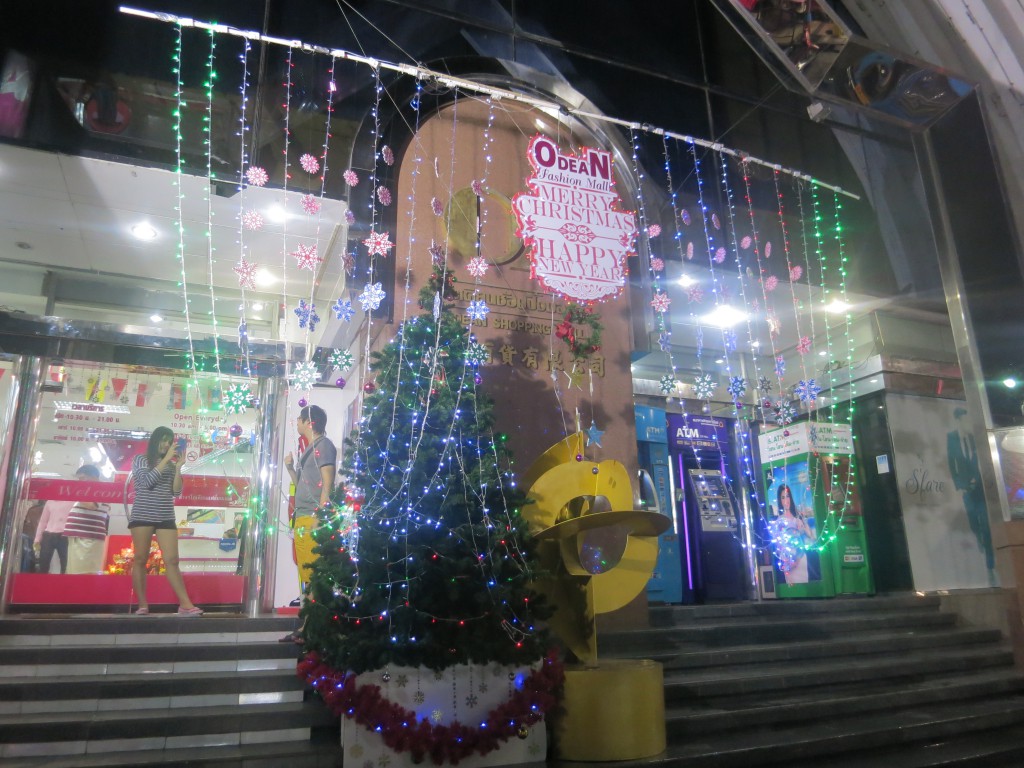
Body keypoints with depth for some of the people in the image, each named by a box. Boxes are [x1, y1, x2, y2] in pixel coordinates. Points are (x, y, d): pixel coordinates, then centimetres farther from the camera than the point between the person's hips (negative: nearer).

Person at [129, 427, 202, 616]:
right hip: (142, 516, -2)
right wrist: (166, 459, -14)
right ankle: (142, 605, 12)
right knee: (140, 560, 3)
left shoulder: (170, 464, 12)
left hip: (166, 518, 3)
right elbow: (147, 481, -14)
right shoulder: (140, 459, 3)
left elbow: (176, 491, 6)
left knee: (172, 560, -3)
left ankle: (185, 604, -8)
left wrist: (178, 467, -3)